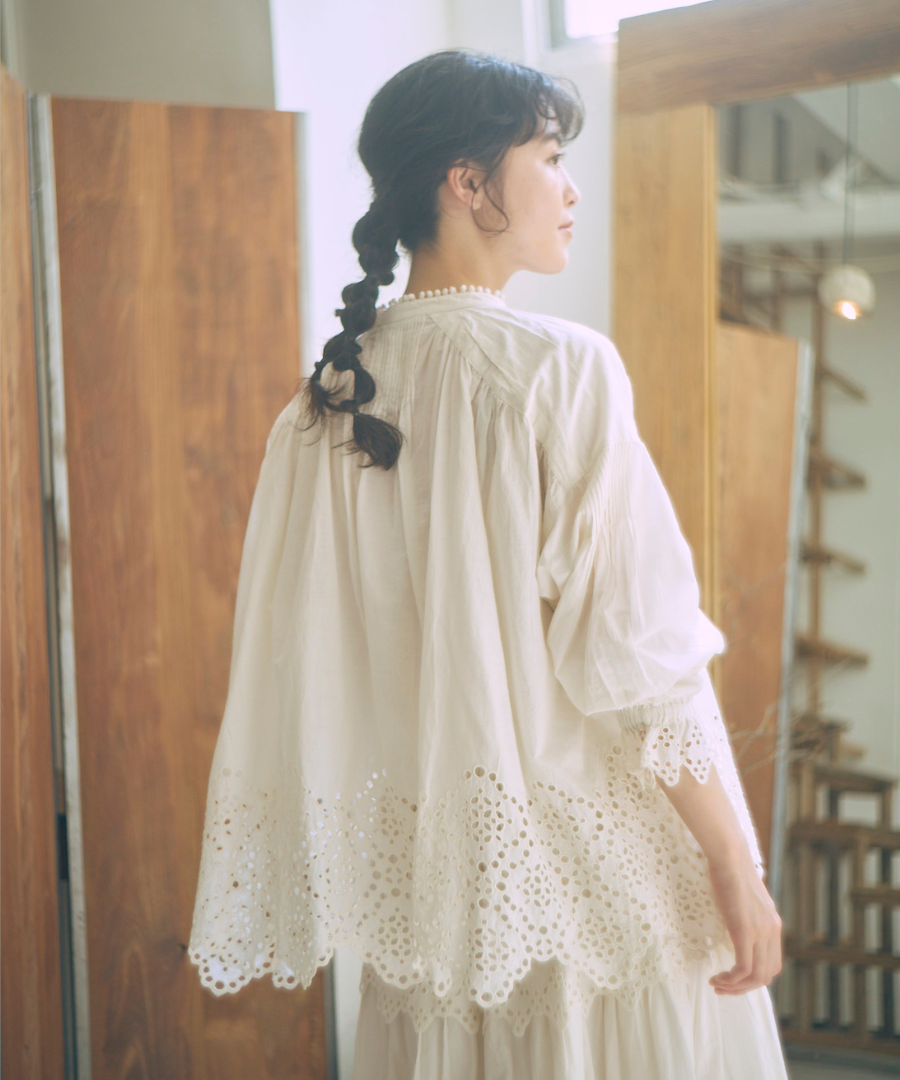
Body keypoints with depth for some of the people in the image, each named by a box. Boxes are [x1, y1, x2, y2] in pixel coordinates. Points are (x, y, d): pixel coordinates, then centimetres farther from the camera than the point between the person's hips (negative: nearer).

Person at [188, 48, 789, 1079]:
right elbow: (640, 652, -18)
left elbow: (294, 666, 4)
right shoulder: (561, 367, -16)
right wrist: (735, 861, -9)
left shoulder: (331, 393, 1)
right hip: (590, 860, -5)